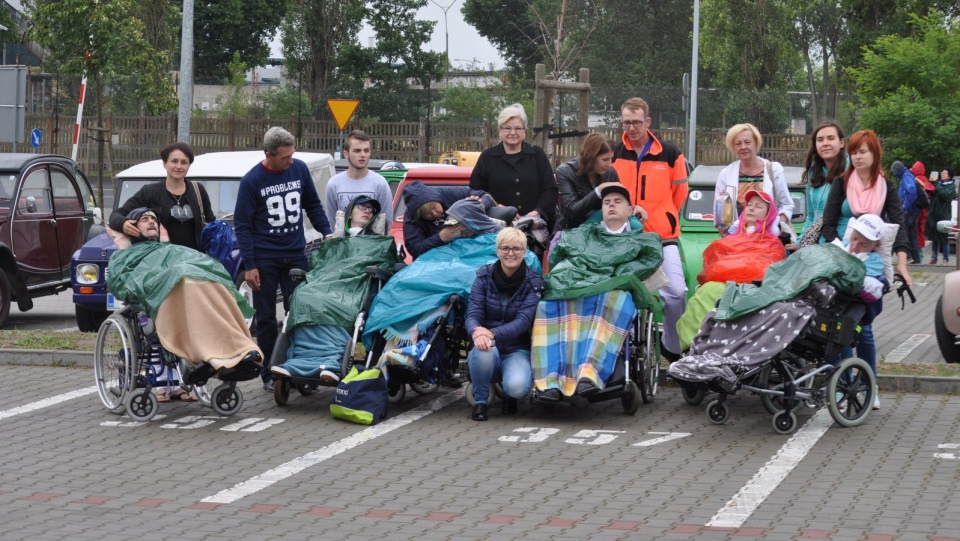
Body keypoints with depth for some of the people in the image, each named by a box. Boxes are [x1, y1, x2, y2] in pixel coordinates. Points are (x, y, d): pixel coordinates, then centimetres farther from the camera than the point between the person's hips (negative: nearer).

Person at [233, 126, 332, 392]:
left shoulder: (299, 169, 0)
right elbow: (242, 224, -6)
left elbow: (313, 205, 15)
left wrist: (327, 233, 3)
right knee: (266, 318, 4)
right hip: (265, 258, -2)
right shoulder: (252, 180, -9)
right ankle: (269, 374, 11)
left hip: (296, 254, 3)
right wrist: (249, 266, -10)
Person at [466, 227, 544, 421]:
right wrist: (476, 332, -36)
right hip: (489, 347, 1)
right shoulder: (484, 276, -1)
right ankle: (480, 401, -8)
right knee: (483, 351, -36)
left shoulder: (533, 282, -4)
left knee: (518, 387, -33)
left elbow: (524, 321, -17)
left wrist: (493, 333, -35)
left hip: (517, 350, -1)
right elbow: (473, 313, -11)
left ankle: (510, 396, 8)